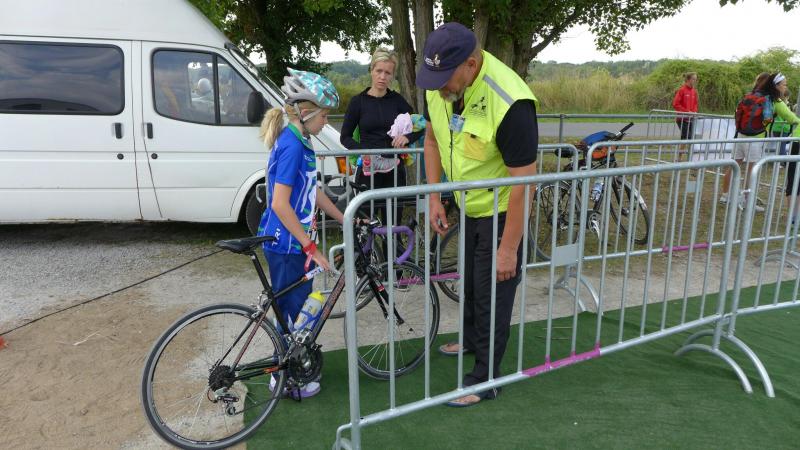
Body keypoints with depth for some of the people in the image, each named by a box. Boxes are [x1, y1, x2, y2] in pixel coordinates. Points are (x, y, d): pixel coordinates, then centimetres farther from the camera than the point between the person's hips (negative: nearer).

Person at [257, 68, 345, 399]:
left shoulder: (298, 142, 9)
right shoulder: (292, 146, -21)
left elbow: (312, 191, 16)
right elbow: (280, 205, -26)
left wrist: (344, 219, 18)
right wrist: (311, 248, -23)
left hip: (291, 240, 9)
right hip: (286, 243, -9)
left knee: (297, 304, 20)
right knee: (292, 308, 3)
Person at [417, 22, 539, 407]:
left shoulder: (510, 104, -35)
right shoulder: (439, 84, -13)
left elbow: (523, 182, -29)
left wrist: (509, 248, -24)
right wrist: (434, 197, -1)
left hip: (501, 212, -7)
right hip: (467, 206, 7)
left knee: (493, 293, 4)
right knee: (469, 281, 24)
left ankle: (486, 379, 21)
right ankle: (472, 340, 49)